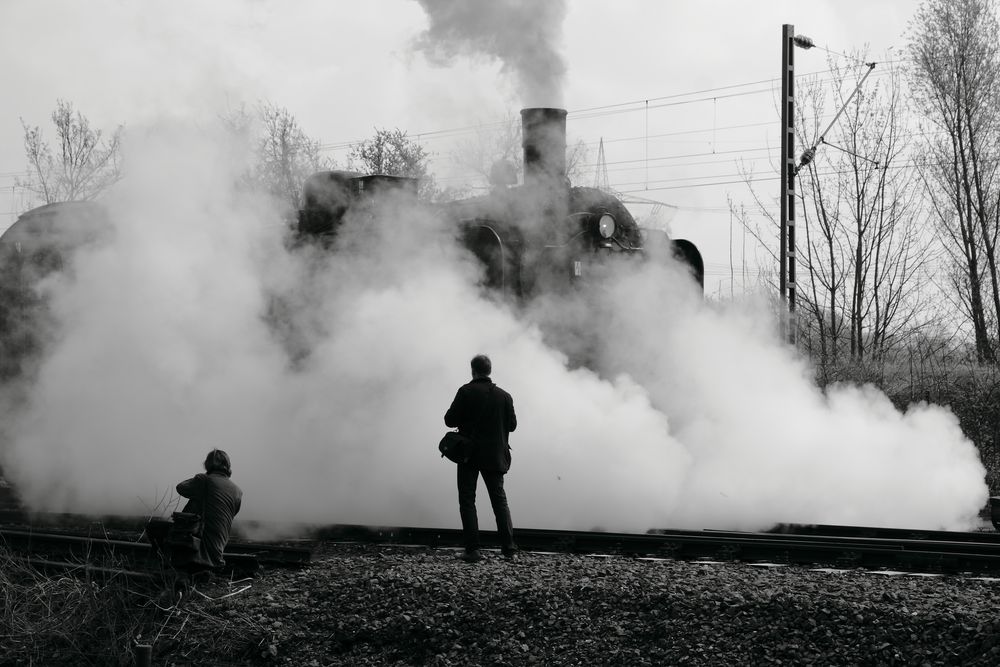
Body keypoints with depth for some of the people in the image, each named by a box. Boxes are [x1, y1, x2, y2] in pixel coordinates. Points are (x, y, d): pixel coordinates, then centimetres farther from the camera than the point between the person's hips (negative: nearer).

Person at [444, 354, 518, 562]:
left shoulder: (466, 392, -10)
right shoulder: (504, 396, 0)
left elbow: (449, 420, -10)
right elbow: (512, 424, 6)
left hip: (469, 454, -3)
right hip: (495, 456, 3)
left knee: (467, 500, 4)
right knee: (500, 500, 10)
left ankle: (473, 549, -3)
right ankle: (509, 548, 2)